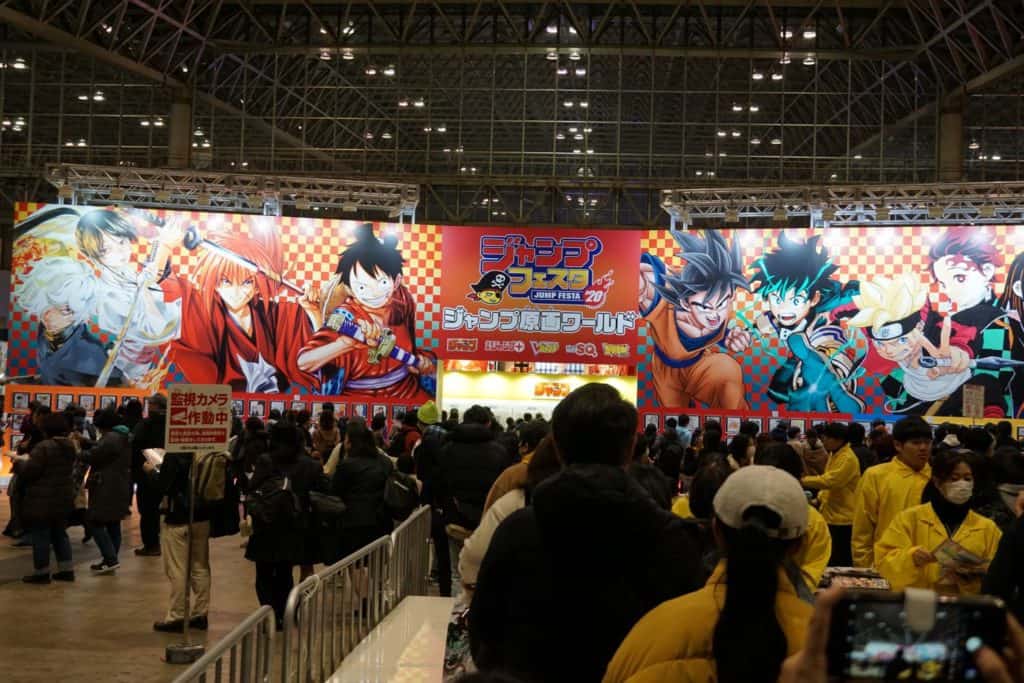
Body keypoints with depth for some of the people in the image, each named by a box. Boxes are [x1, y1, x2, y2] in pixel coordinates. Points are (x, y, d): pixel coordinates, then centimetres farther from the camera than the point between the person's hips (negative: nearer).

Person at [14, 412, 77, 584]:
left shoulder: (43, 447, -20)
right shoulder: (69, 446, 6)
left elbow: (29, 471, -19)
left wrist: (19, 461, 1)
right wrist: (30, 459, 18)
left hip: (43, 499, -8)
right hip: (63, 497, 8)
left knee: (40, 535, 2)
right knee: (59, 533, 17)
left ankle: (41, 572, 9)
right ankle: (67, 569, 18)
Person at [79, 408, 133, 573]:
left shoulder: (110, 438, -19)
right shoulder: (125, 437, 14)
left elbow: (92, 456, -15)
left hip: (107, 489, -10)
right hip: (120, 488, 10)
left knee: (96, 523, -5)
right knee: (113, 524, 12)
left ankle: (111, 559, -9)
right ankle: (111, 560, 17)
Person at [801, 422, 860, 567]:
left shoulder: (847, 459, -20)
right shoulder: (834, 454, 13)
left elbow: (830, 481, -29)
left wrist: (803, 480, -25)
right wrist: (820, 498, 9)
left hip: (842, 518, -10)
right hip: (832, 515, 10)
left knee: (840, 562, -5)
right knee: (830, 559, 17)